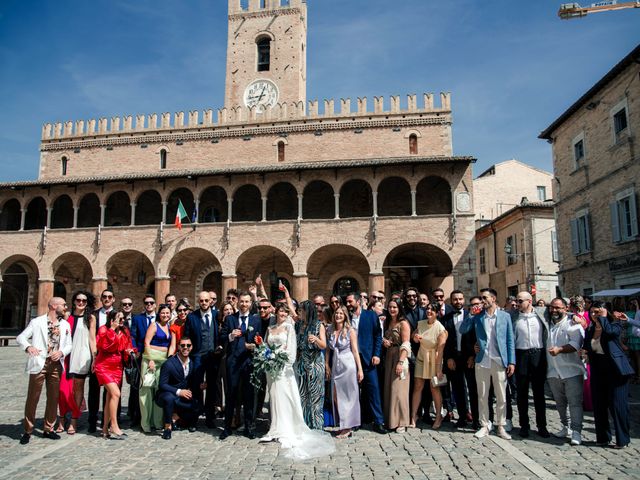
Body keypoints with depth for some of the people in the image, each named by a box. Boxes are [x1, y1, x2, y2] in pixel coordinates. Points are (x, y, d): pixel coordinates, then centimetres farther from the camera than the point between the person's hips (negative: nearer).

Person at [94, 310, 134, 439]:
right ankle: (114, 427, -11)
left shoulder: (124, 332, 6)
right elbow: (104, 346, -24)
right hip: (104, 367, -6)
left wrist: (129, 351, -4)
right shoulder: (104, 330, -9)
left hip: (117, 367, 6)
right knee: (115, 393, -17)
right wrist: (112, 329, -23)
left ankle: (105, 429, 17)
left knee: (110, 397, 9)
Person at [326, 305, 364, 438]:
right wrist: (327, 365, 6)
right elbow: (329, 349, 12)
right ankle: (344, 425, 16)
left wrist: (360, 369, -8)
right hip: (336, 365, 5)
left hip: (348, 364, -4)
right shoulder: (331, 331, 8)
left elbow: (355, 350, -5)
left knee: (348, 396, 2)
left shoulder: (350, 330, -4)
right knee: (336, 396, 4)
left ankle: (348, 427, 12)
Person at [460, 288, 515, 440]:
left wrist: (511, 361, -4)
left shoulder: (505, 316, 3)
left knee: (501, 397, 7)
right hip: (482, 361, 1)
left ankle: (501, 427, 19)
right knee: (482, 396, 8)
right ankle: (484, 426, 18)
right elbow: (463, 330, -1)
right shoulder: (478, 316, 6)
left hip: (500, 362, -1)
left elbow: (510, 340, 2)